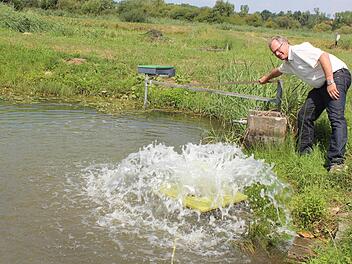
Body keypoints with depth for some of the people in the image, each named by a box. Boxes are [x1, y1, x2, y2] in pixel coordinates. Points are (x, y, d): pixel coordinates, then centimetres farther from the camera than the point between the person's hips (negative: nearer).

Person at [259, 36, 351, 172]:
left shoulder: (299, 50, -14)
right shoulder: (288, 63, 17)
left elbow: (323, 56, -26)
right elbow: (278, 71, 40)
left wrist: (330, 82, -30)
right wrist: (266, 78, 58)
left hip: (337, 75, -10)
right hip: (321, 86, 10)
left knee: (336, 117, -23)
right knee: (304, 115, 6)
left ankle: (336, 161, -29)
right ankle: (303, 153, 18)